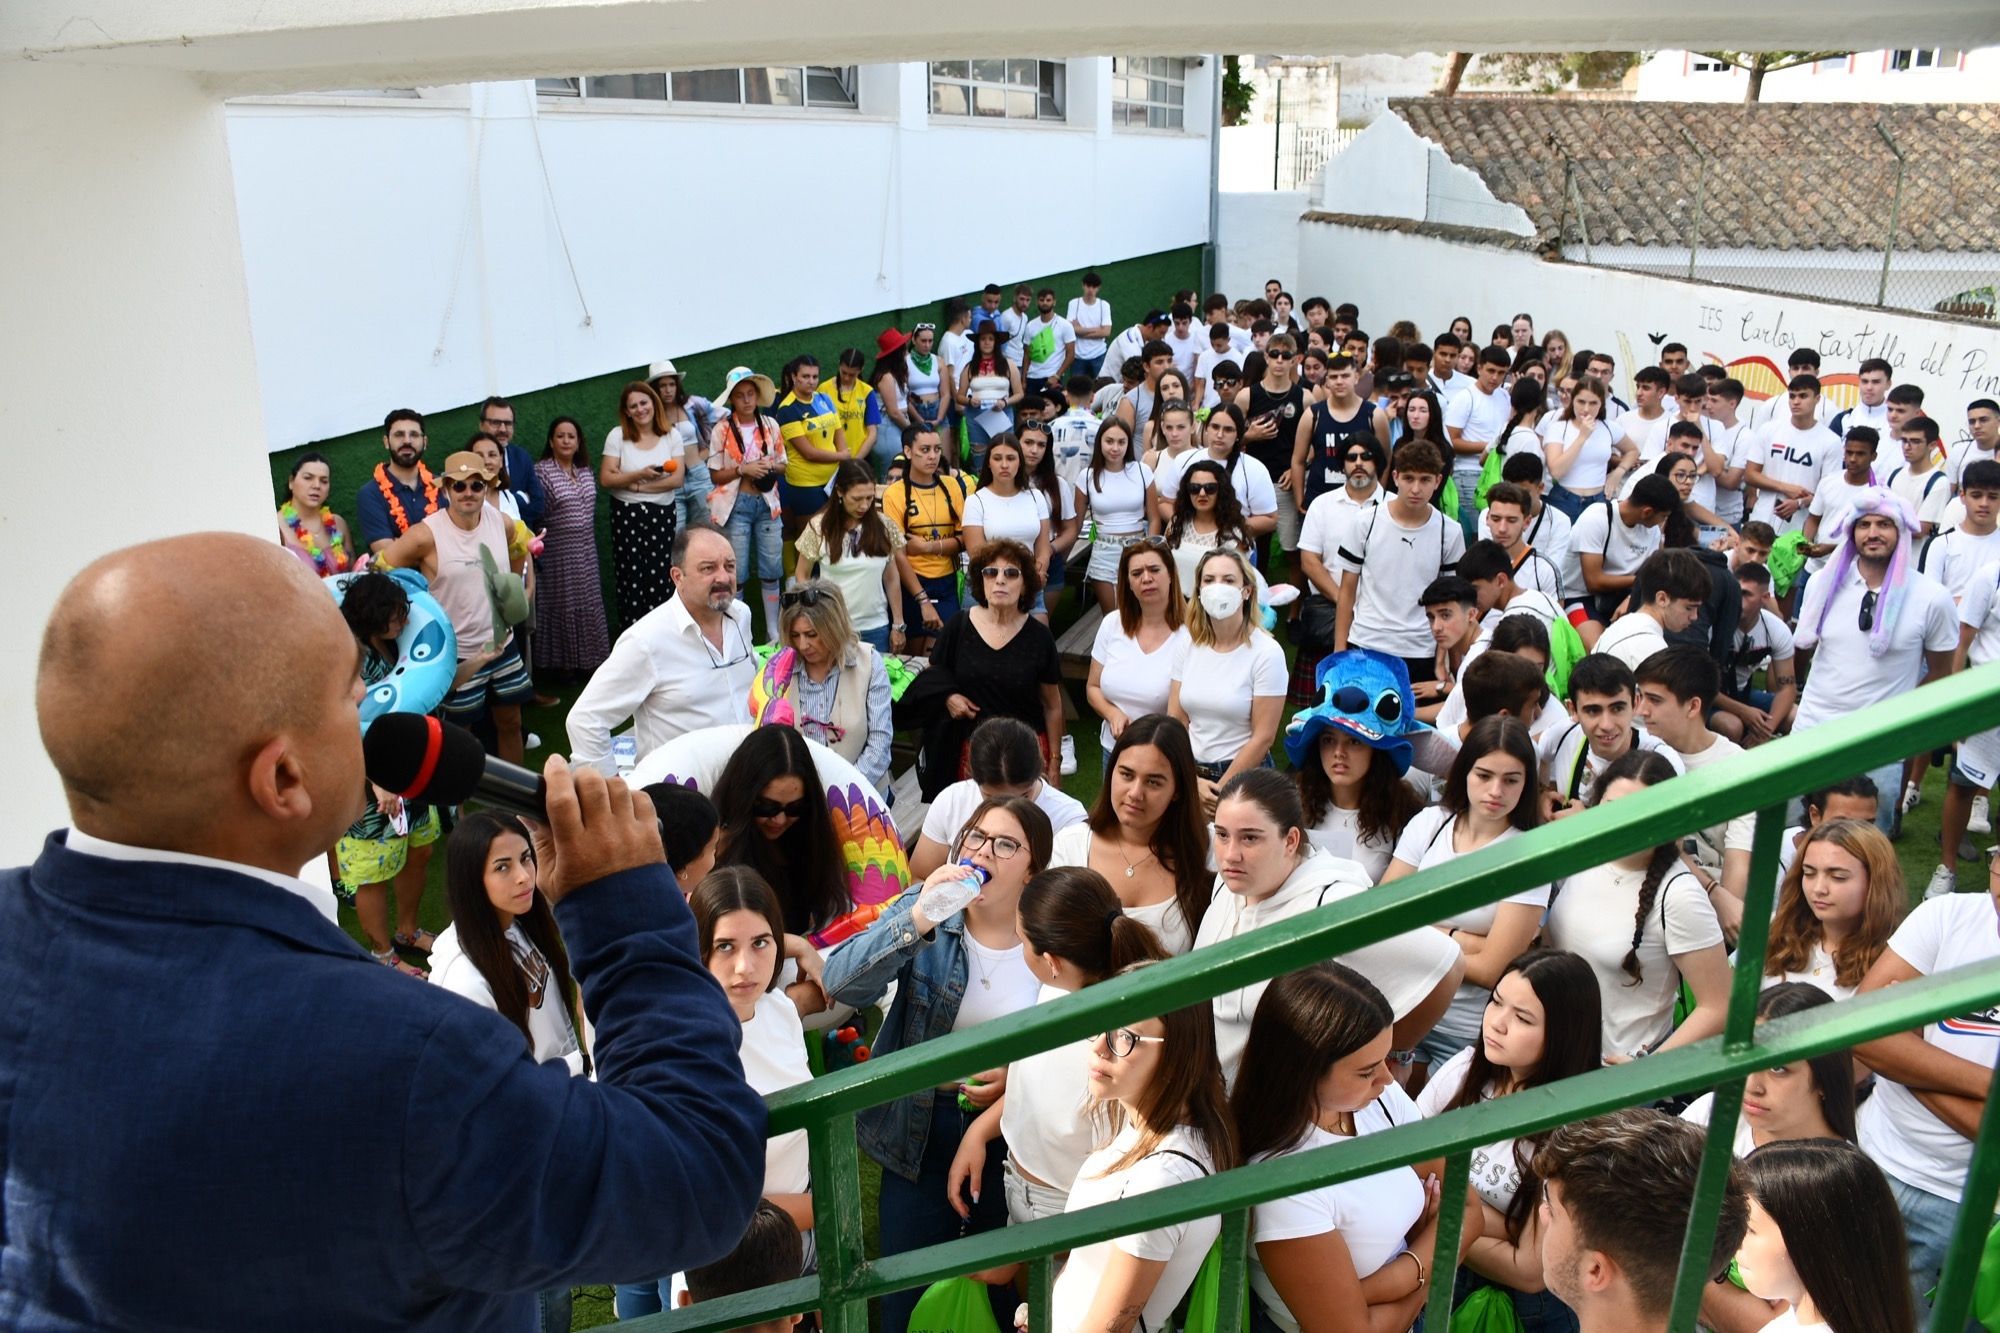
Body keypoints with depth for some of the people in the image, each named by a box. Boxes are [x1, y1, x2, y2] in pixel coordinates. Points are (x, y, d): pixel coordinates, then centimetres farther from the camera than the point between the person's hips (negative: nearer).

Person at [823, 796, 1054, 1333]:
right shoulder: (925, 906, -10)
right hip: (920, 1126, 0)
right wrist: (916, 922, -35)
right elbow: (840, 985, -23)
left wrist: (1016, 1077, -16)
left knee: (1002, 1284, 16)